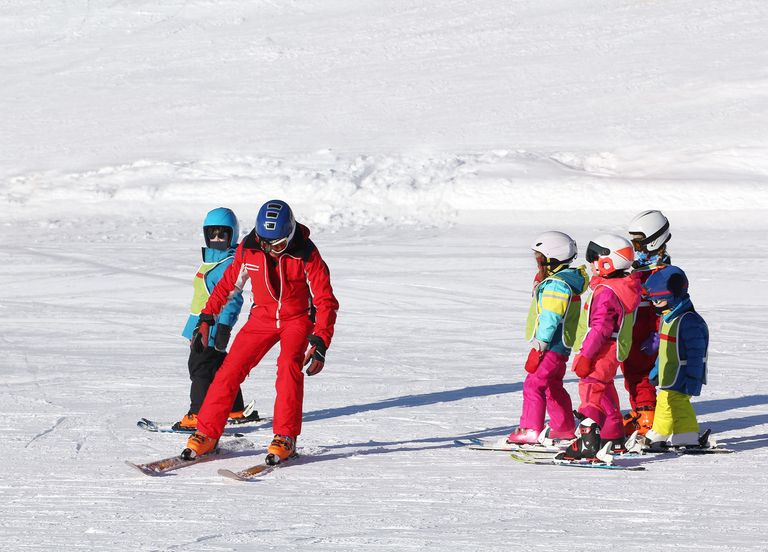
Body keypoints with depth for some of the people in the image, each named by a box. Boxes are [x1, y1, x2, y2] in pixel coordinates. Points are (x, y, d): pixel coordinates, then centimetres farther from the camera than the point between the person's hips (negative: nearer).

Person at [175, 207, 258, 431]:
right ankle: (236, 411, 27)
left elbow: (233, 298, -22)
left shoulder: (230, 263, -15)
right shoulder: (211, 259, 17)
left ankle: (198, 415, -11)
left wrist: (224, 326, -28)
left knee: (200, 368, -11)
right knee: (219, 367, 17)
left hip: (212, 327, -10)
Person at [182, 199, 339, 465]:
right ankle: (207, 435, -1)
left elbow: (326, 300, -20)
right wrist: (206, 319, 2)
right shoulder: (248, 248, -13)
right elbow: (228, 283, 4)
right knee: (231, 368, -10)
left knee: (289, 366, -27)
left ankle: (286, 438, -20)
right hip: (262, 316, 3)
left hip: (298, 318, -3)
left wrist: (320, 342, -30)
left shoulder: (306, 254, -22)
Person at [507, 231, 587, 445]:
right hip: (561, 345, 11)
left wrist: (538, 348, -22)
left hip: (552, 346, -11)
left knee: (533, 384, -10)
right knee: (553, 385, 21)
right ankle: (564, 427, 30)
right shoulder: (568, 279, 14)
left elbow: (550, 320, -23)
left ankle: (530, 430, -11)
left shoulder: (556, 285, -19)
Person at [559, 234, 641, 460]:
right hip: (610, 351, 10)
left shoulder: (606, 293, -21)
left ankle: (588, 443, -27)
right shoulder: (622, 287, 10)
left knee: (592, 391, -16)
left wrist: (585, 354, -23)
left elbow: (599, 328, -25)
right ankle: (614, 438, 35)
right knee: (604, 392, 23)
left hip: (602, 352, -10)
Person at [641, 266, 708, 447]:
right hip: (669, 374, 10)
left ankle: (658, 435, 1)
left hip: (681, 376, -10)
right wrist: (656, 370, 26)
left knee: (667, 400, -8)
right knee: (680, 404, 13)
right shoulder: (669, 317, 11)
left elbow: (696, 353, -22)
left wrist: (693, 380, -23)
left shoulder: (689, 321, -21)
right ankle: (687, 436, 18)